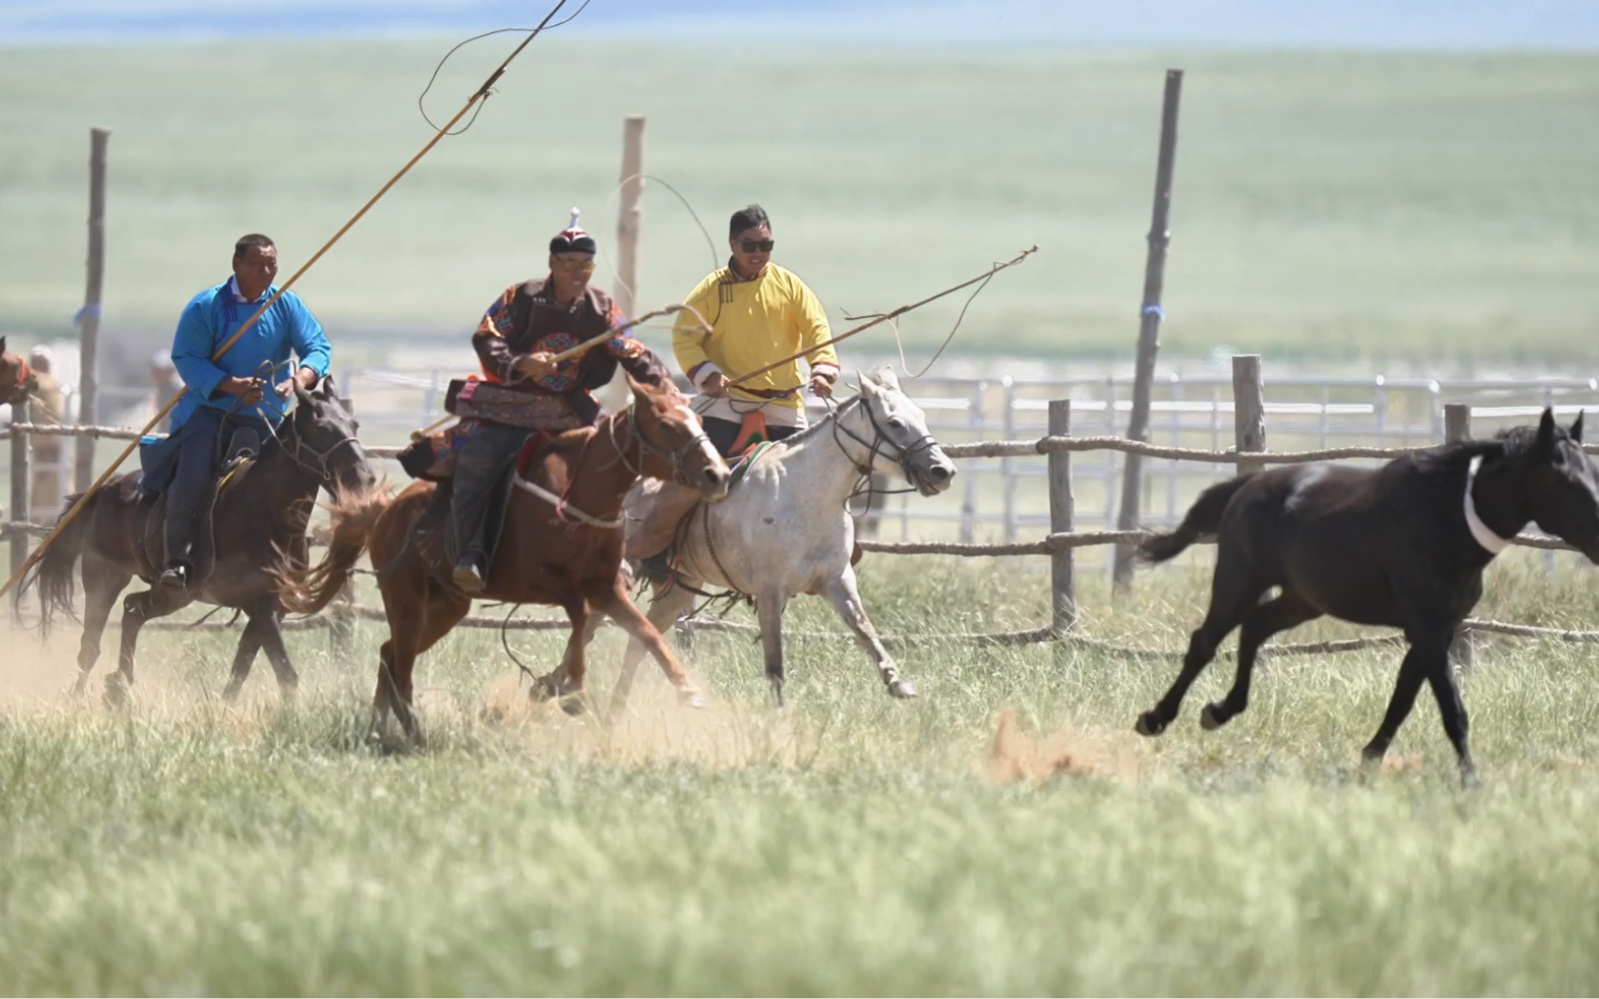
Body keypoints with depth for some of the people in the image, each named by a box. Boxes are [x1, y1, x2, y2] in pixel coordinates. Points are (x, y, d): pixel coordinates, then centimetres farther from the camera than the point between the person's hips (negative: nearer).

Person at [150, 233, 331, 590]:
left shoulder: (287, 306, 4)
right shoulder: (206, 306, -5)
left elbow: (319, 348, -1)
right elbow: (186, 359, -11)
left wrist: (300, 378, -24)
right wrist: (232, 386, -24)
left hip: (266, 417, 4)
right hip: (209, 410, -4)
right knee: (193, 477, -25)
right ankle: (177, 561, -22)